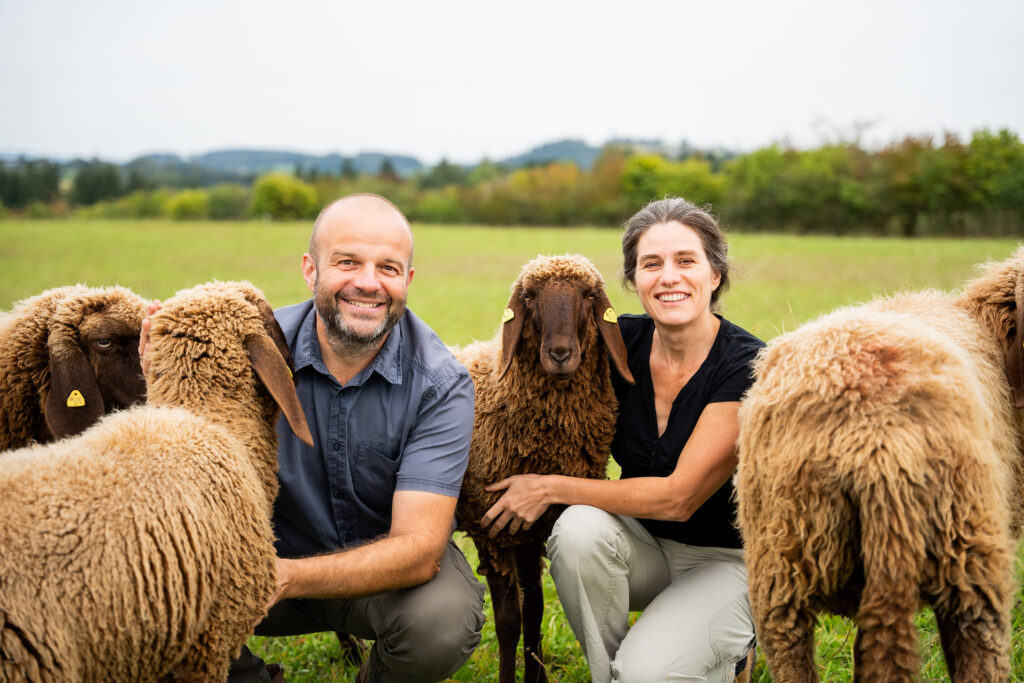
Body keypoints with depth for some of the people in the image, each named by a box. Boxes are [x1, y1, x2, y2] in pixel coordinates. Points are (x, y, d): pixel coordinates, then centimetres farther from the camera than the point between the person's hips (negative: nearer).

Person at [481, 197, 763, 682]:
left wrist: (550, 487, -20)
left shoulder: (747, 367, -22)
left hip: (731, 559, -4)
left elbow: (679, 497, -24)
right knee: (579, 528, -28)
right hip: (645, 543, 4)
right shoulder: (621, 342, -7)